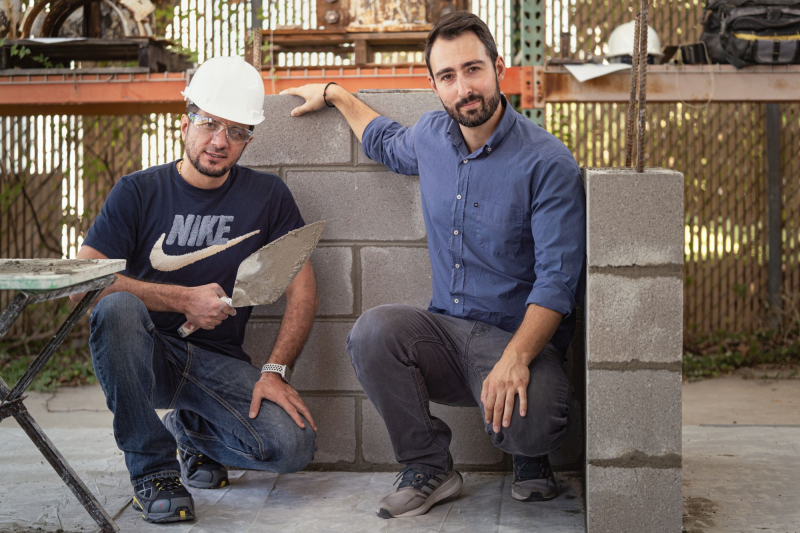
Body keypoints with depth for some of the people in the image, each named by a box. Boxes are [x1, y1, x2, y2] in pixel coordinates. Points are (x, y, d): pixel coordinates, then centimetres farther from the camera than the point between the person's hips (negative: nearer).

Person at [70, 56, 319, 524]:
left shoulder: (268, 196, 5)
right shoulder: (139, 192, 0)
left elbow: (303, 288, 0)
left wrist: (275, 370, -14)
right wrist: (183, 300, -19)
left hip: (219, 361, 2)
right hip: (145, 355, -1)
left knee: (293, 445, -23)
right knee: (117, 307, -35)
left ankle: (193, 430, 13)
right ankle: (153, 466, -17)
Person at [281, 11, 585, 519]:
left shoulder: (547, 162, -12)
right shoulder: (431, 136, 7)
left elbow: (557, 280, -19)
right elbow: (387, 142, 36)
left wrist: (516, 358, -32)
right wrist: (335, 93, 36)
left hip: (520, 337, -4)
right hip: (445, 330, 5)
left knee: (527, 425, -33)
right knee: (373, 331, -26)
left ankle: (531, 455, 9)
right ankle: (429, 468, -6)